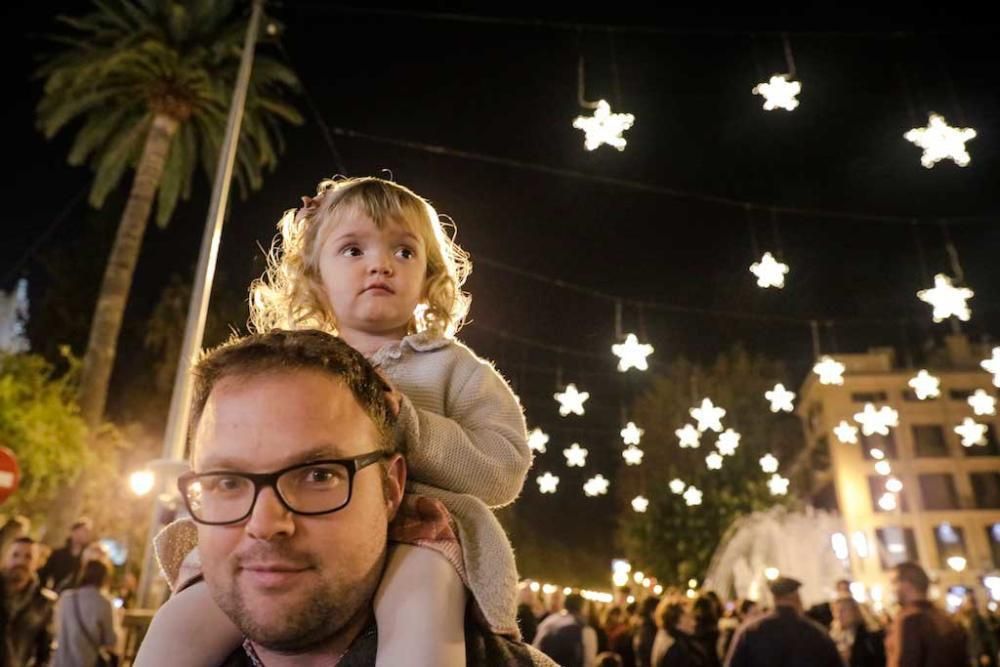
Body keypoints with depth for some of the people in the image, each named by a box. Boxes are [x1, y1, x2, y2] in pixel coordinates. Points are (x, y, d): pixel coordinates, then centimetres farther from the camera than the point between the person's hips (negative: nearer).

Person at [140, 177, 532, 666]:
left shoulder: (451, 367, 7)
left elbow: (503, 471, -3)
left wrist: (405, 423, -16)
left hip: (414, 532, -3)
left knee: (417, 607, -35)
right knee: (184, 620, -16)